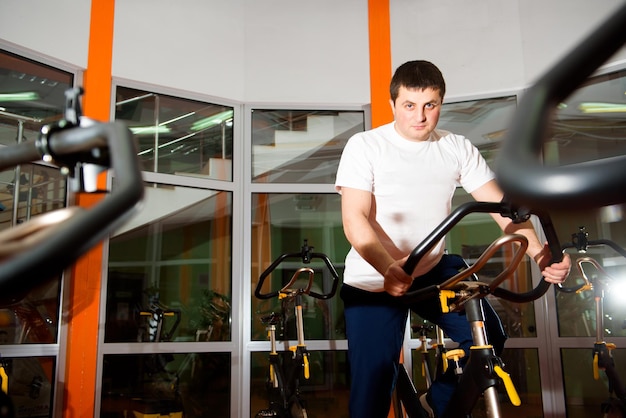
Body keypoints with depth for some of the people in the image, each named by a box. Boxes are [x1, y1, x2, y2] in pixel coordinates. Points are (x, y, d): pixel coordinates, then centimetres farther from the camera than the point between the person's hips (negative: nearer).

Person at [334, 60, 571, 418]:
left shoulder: (459, 149, -1)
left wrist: (541, 253, -26)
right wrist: (388, 268, -38)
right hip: (373, 278, -3)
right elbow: (354, 218, -20)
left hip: (434, 270, 4)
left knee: (488, 334, -12)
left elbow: (501, 204, -7)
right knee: (374, 378, -7)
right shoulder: (364, 146, -10)